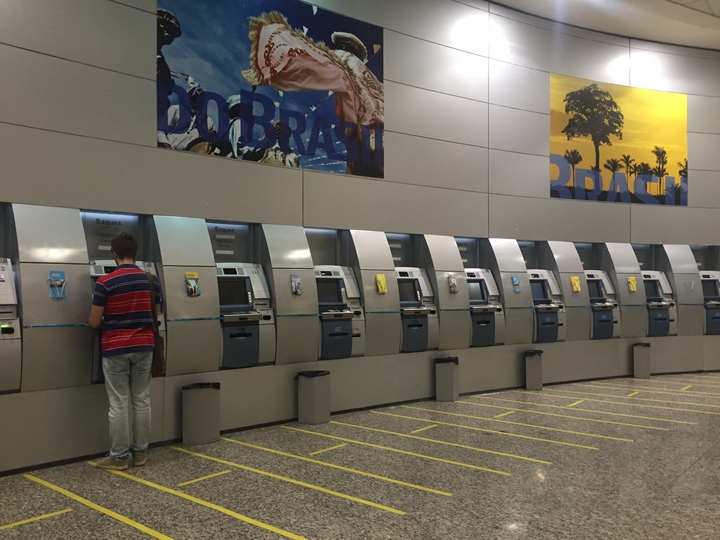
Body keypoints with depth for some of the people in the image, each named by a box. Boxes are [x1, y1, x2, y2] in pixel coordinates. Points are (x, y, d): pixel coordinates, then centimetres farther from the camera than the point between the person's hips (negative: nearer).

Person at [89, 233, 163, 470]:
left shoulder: (105, 283, -11)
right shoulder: (152, 280, 1)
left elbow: (94, 322, -7)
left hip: (116, 348, -3)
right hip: (143, 347, 4)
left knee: (118, 404, 3)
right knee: (142, 400, 11)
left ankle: (119, 456, 11)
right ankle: (140, 451, 19)